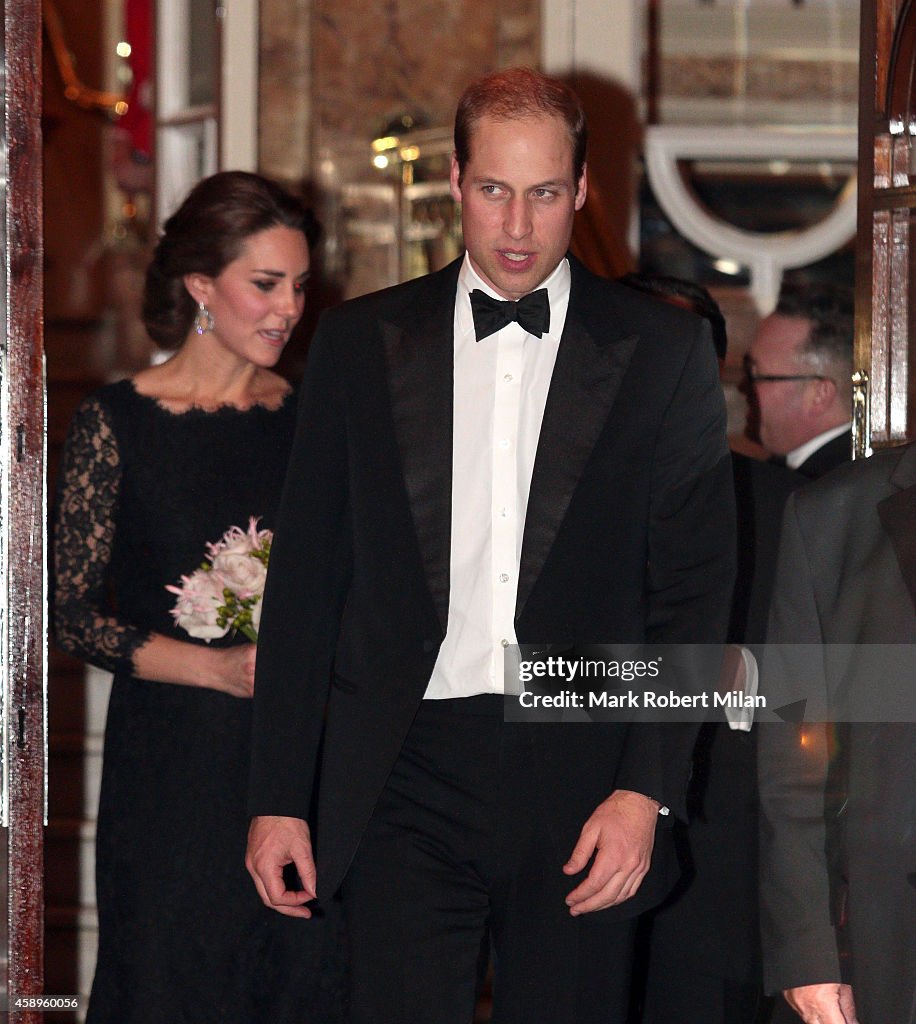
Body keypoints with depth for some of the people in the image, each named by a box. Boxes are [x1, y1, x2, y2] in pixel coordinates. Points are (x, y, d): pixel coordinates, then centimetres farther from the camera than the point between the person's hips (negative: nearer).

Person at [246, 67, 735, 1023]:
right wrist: (279, 798, 4)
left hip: (584, 780, 0)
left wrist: (646, 791, -8)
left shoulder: (663, 351, 4)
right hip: (408, 778, 0)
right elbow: (306, 577, 8)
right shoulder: (360, 342, 8)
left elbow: (693, 586, 2)